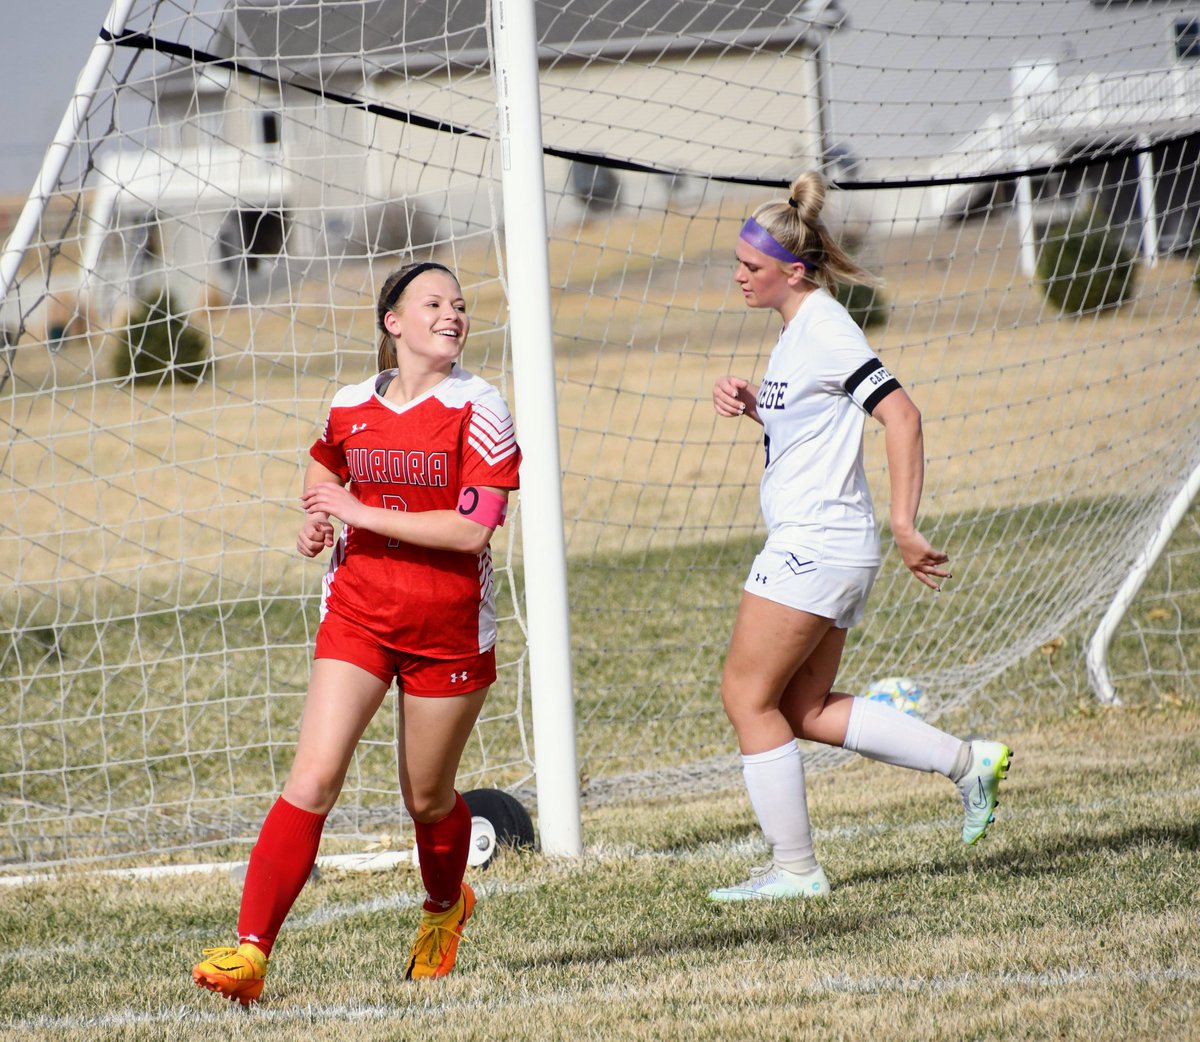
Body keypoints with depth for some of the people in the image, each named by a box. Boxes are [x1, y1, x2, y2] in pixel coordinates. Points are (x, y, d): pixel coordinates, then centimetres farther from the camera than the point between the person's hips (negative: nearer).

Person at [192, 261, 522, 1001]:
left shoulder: (477, 410, -10)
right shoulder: (353, 407, 4)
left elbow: (472, 527, -20)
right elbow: (323, 467, 28)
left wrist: (359, 514, -18)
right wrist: (318, 517, 6)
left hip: (449, 628, -2)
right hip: (358, 614, 2)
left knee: (428, 798, 11)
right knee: (314, 780, -12)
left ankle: (445, 909, 44)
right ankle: (252, 949, -16)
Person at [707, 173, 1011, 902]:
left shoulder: (825, 329, -15)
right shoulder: (801, 325, 14)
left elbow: (901, 415, -23)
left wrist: (905, 526, -26)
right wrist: (750, 403, 10)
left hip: (814, 544, -10)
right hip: (818, 548, 10)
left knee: (747, 695, -3)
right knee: (806, 711, 12)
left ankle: (795, 869, 2)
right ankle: (967, 761, 14)